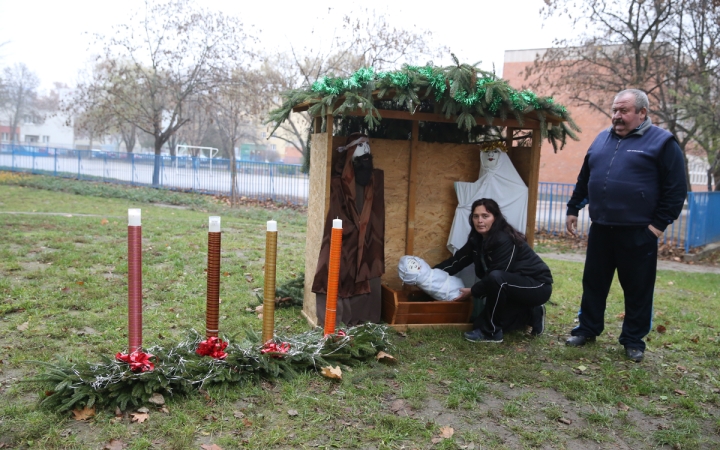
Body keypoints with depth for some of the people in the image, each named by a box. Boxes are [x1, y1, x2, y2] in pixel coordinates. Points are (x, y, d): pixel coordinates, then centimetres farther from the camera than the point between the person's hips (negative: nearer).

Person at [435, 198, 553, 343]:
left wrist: (472, 291, -17)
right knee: (481, 323, 1)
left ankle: (491, 333, -18)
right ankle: (531, 315, 18)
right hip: (514, 285, 9)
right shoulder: (477, 239, -1)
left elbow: (497, 274, -26)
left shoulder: (505, 240, -27)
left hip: (538, 286, -9)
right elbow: (458, 260, 3)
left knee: (496, 278, -36)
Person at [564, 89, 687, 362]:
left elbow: (676, 189, -6)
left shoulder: (662, 142, -4)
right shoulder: (602, 139, 12)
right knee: (593, 283, 13)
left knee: (637, 289, 7)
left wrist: (659, 224, -10)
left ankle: (633, 340, 21)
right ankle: (587, 329, 28)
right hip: (600, 229, 5)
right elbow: (584, 179, 20)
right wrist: (573, 209, 17)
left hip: (638, 233, -5)